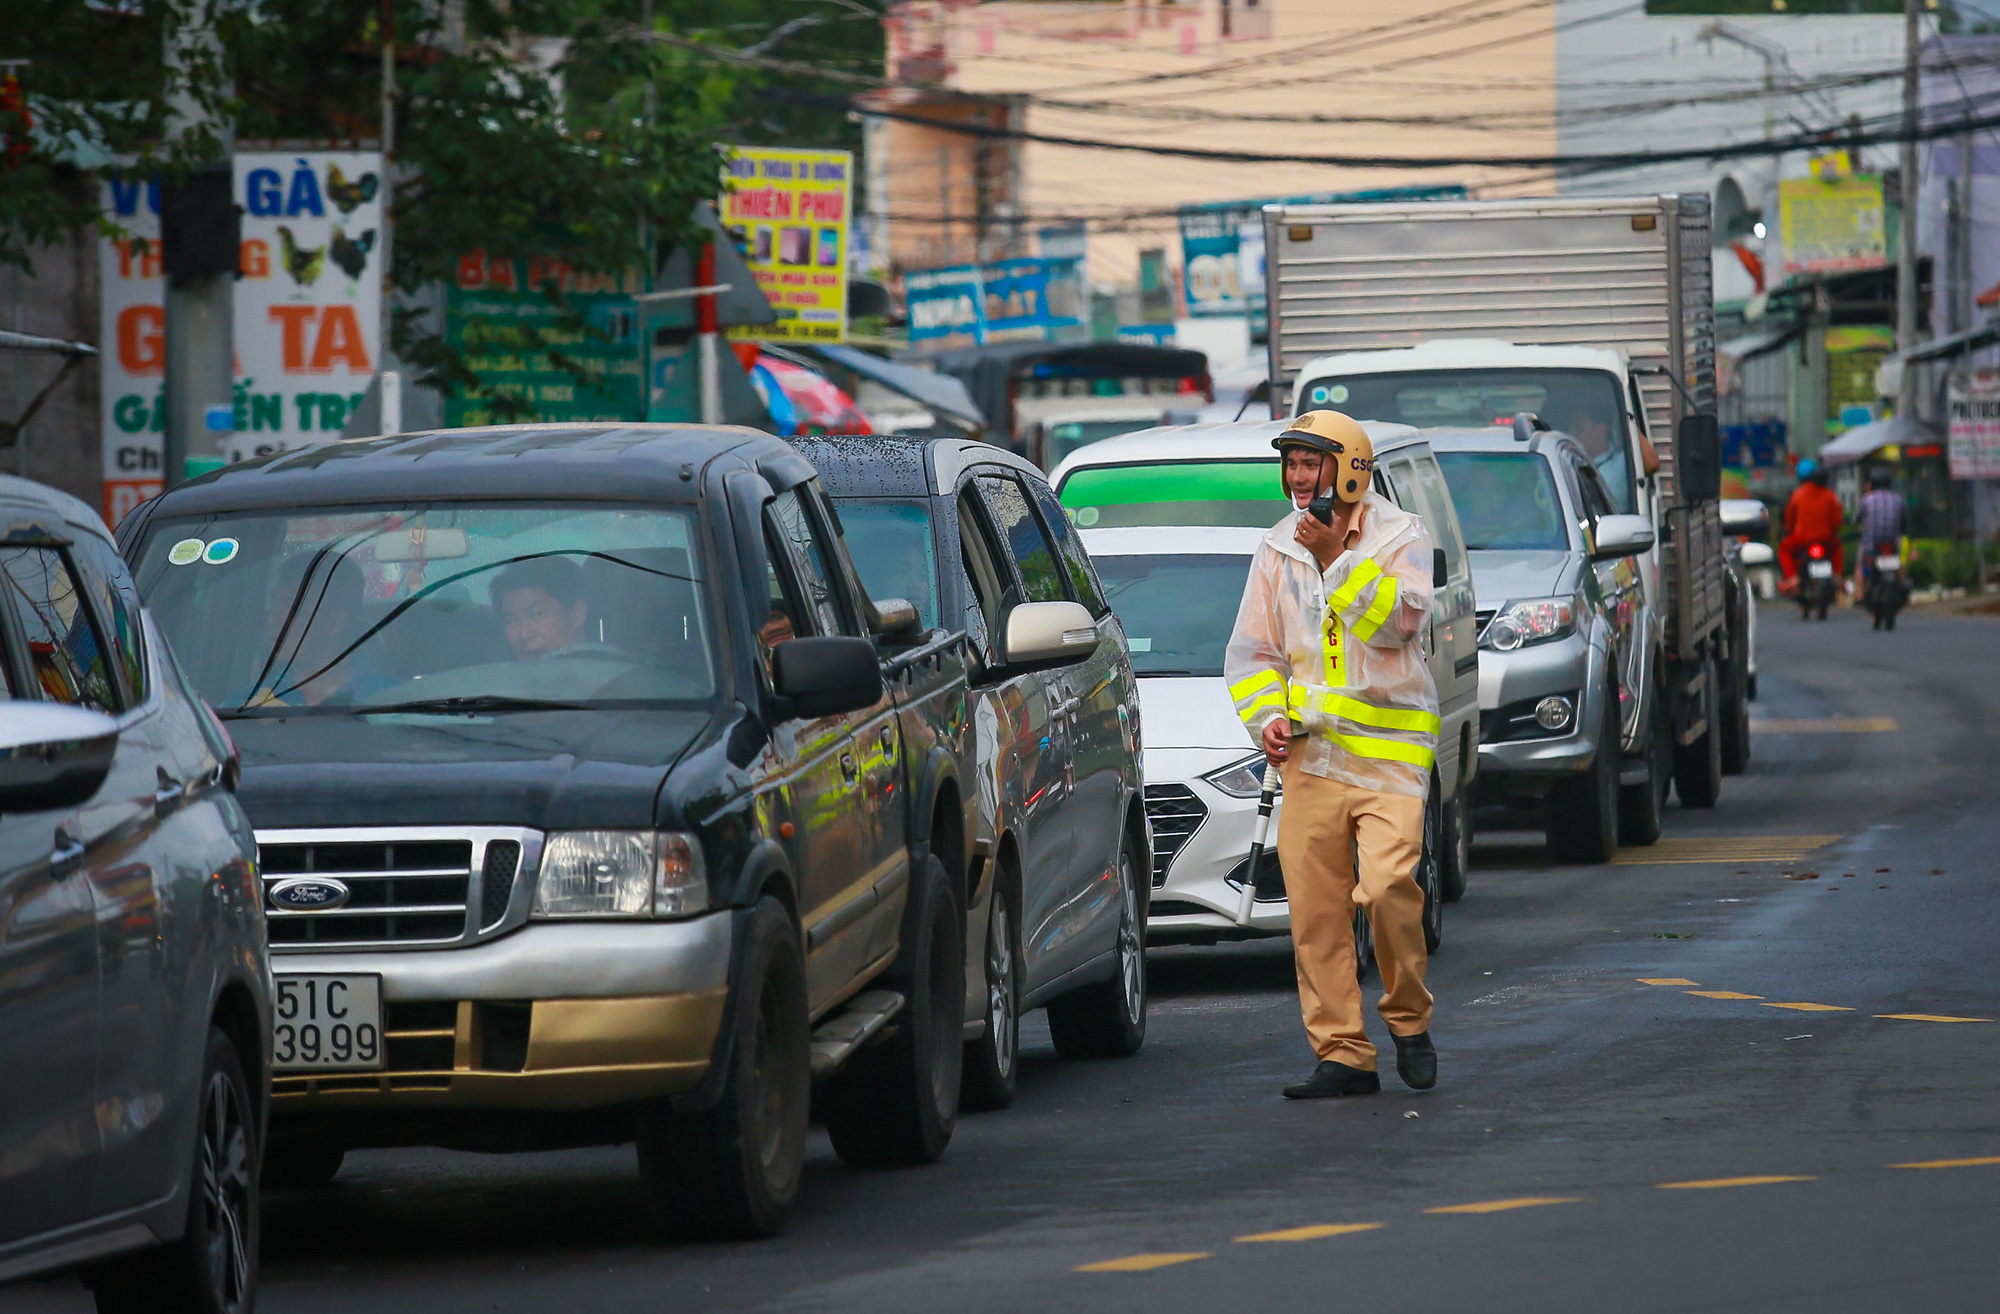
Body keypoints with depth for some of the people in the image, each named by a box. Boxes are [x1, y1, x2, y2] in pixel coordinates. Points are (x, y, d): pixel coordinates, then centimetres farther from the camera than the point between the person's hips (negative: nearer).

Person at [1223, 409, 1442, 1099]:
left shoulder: (1400, 536, 0)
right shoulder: (1278, 548, 14)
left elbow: (1399, 619, -16)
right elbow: (1251, 648, 17)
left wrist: (1337, 558, -19)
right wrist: (1266, 716, 1)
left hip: (1388, 744, -4)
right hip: (1308, 752, 4)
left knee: (1387, 885, -19)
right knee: (1315, 909, -1)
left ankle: (1409, 1020, 2)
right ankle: (1343, 1055, 5)